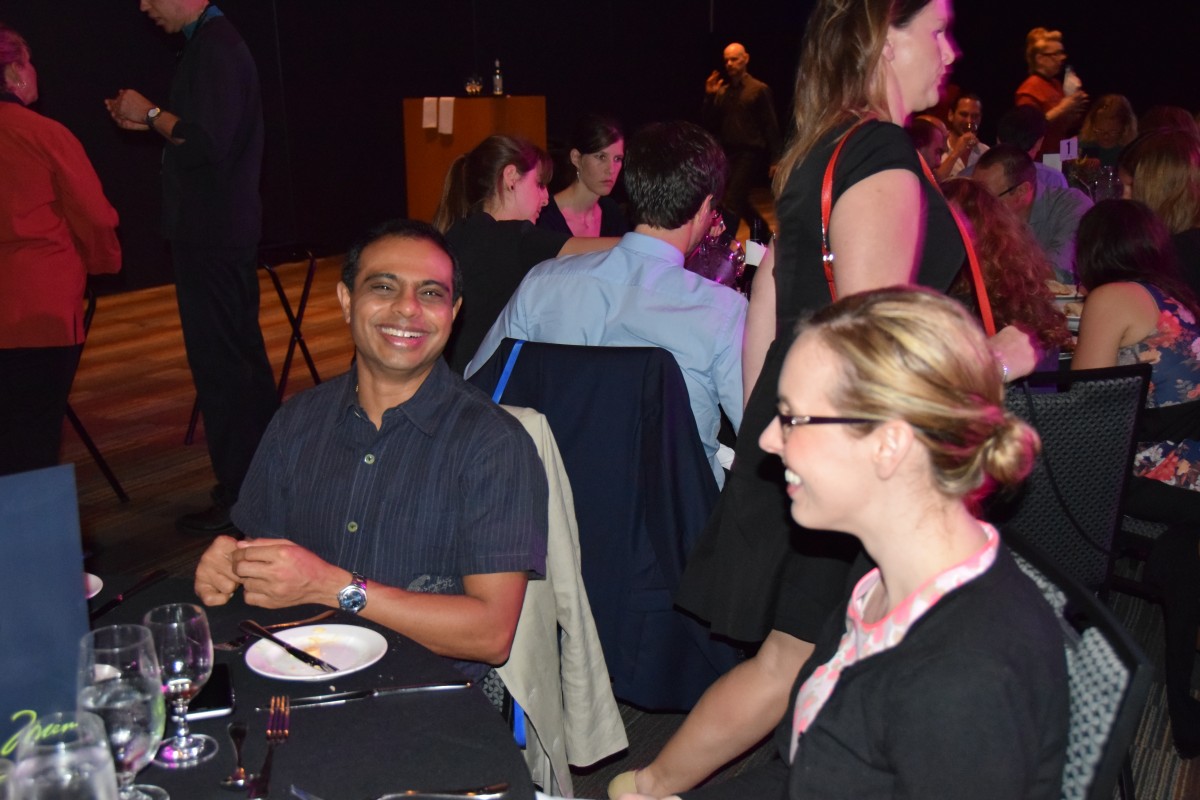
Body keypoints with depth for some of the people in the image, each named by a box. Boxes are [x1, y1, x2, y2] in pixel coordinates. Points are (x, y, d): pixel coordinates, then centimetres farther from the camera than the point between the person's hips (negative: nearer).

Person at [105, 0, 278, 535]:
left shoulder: (213, 47, -16)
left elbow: (208, 143, -25)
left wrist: (152, 113, -11)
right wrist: (148, 122, 12)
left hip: (211, 235, -11)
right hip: (226, 229, 11)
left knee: (219, 361, -6)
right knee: (243, 356, 17)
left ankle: (238, 495, 1)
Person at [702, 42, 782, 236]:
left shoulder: (759, 90, -2)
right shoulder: (721, 92, 10)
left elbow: (771, 127, -4)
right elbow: (709, 124, 6)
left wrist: (774, 160, -8)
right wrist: (709, 98, -5)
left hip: (750, 154, -6)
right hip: (728, 154, 6)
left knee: (731, 202, -15)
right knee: (739, 202, 17)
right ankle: (763, 233, 37)